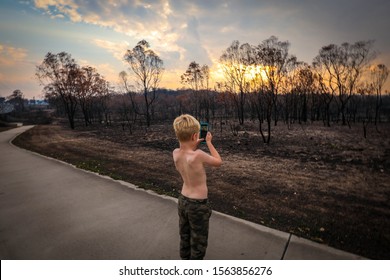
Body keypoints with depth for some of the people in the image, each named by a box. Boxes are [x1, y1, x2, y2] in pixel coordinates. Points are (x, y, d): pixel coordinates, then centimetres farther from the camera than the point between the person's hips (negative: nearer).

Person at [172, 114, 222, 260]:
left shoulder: (176, 153, -11)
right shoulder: (198, 155, -29)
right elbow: (218, 162, -10)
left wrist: (195, 144, 6)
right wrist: (209, 142, -1)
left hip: (183, 201, 6)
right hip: (198, 205, -6)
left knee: (185, 238, 24)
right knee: (198, 243, 15)